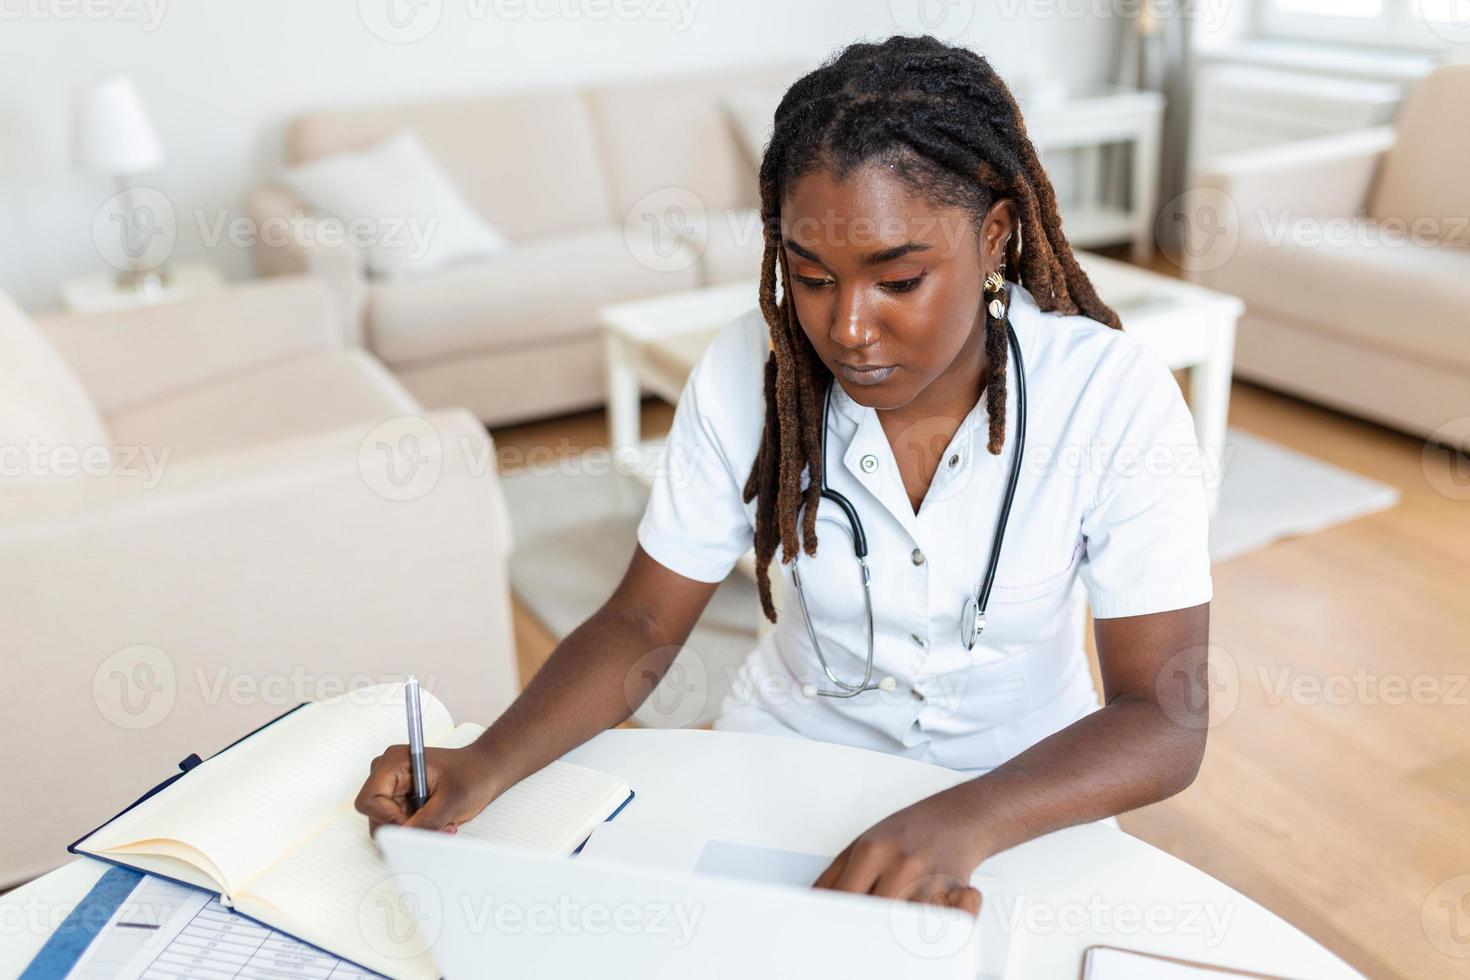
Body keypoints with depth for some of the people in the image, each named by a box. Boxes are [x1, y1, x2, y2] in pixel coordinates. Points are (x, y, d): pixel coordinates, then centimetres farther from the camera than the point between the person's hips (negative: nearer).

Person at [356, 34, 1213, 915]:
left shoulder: (1116, 394, -20)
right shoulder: (748, 372, -15)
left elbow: (1166, 721, -22)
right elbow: (642, 622, -9)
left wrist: (963, 823, -40)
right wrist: (489, 763, -27)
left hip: (1029, 783, -1)